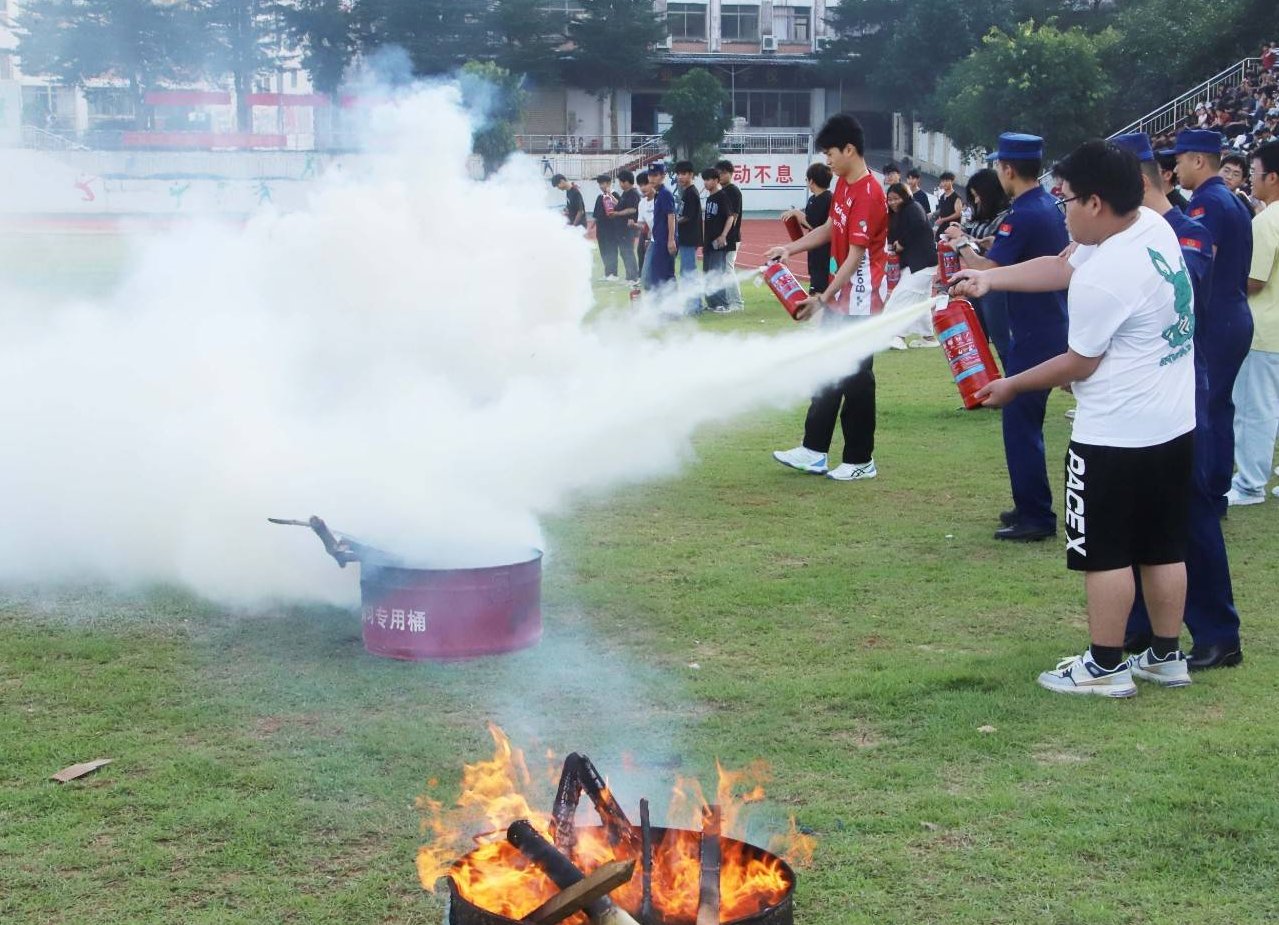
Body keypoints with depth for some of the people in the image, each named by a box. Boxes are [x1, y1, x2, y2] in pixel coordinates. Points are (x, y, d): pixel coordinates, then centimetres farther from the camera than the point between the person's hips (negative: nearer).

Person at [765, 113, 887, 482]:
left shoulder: (869, 194, -20)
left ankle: (861, 461, 9)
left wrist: (823, 298, -22)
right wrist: (789, 248, 12)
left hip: (859, 302, -10)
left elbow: (855, 256, -22)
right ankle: (814, 451, 20)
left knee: (856, 379, -1)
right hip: (839, 298, 10)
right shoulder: (843, 184, 8)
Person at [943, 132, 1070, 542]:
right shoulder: (1051, 207, 10)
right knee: (1026, 420, 18)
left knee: (1020, 423, -4)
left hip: (1034, 335, -10)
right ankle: (1031, 507, 25)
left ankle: (1036, 518, -1)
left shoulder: (1023, 216, -19)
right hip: (1053, 327, 10)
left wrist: (962, 245, -3)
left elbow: (987, 270, -23)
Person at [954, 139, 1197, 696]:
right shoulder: (1153, 227, 3)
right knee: (1163, 547, 16)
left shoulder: (1103, 279, -24)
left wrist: (1012, 386, 2)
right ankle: (1166, 657, 26)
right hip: (1175, 425, 9)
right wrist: (989, 279, 14)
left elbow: (1079, 364, -12)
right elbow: (1061, 268, 14)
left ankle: (1105, 667, 12)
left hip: (1116, 437, -9)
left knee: (1105, 553, 3)